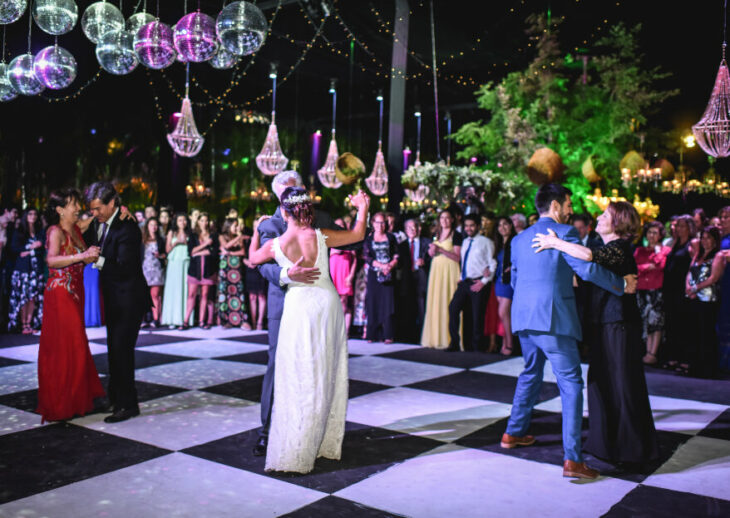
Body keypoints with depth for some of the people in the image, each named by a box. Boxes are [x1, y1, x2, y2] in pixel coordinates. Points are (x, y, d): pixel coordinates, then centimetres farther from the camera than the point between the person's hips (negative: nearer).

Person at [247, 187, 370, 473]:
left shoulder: (275, 244, -8)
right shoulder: (321, 236, -7)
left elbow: (253, 258, 14)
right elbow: (358, 234, 8)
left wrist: (257, 230, 31)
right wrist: (363, 206, 25)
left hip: (299, 307, -2)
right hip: (327, 302, 2)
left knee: (299, 377, 3)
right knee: (327, 374, 13)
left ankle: (295, 452, 4)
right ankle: (327, 442, 25)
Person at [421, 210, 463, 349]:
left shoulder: (456, 235, -2)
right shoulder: (436, 235, 18)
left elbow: (457, 258, -10)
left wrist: (440, 250, -15)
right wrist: (432, 252, 3)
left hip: (449, 270, -6)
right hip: (436, 271, 6)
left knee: (447, 303, -10)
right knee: (435, 303, 2)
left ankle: (448, 339, -7)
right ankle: (436, 338, 6)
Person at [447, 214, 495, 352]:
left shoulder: (486, 242, -1)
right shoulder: (465, 242, 18)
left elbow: (492, 264, -4)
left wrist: (484, 281, -10)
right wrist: (461, 277, 10)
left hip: (478, 283, -5)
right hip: (464, 282, 5)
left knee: (477, 315, -3)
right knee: (453, 307, -10)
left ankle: (476, 348, 9)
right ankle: (454, 343, -3)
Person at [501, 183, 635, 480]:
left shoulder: (519, 239, 15)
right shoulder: (564, 232, -6)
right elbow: (587, 269, -15)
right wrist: (622, 285, -3)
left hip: (523, 319, 7)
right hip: (554, 320, -7)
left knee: (530, 375, 25)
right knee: (570, 384, -2)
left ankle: (514, 433, 35)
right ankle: (572, 459, -6)